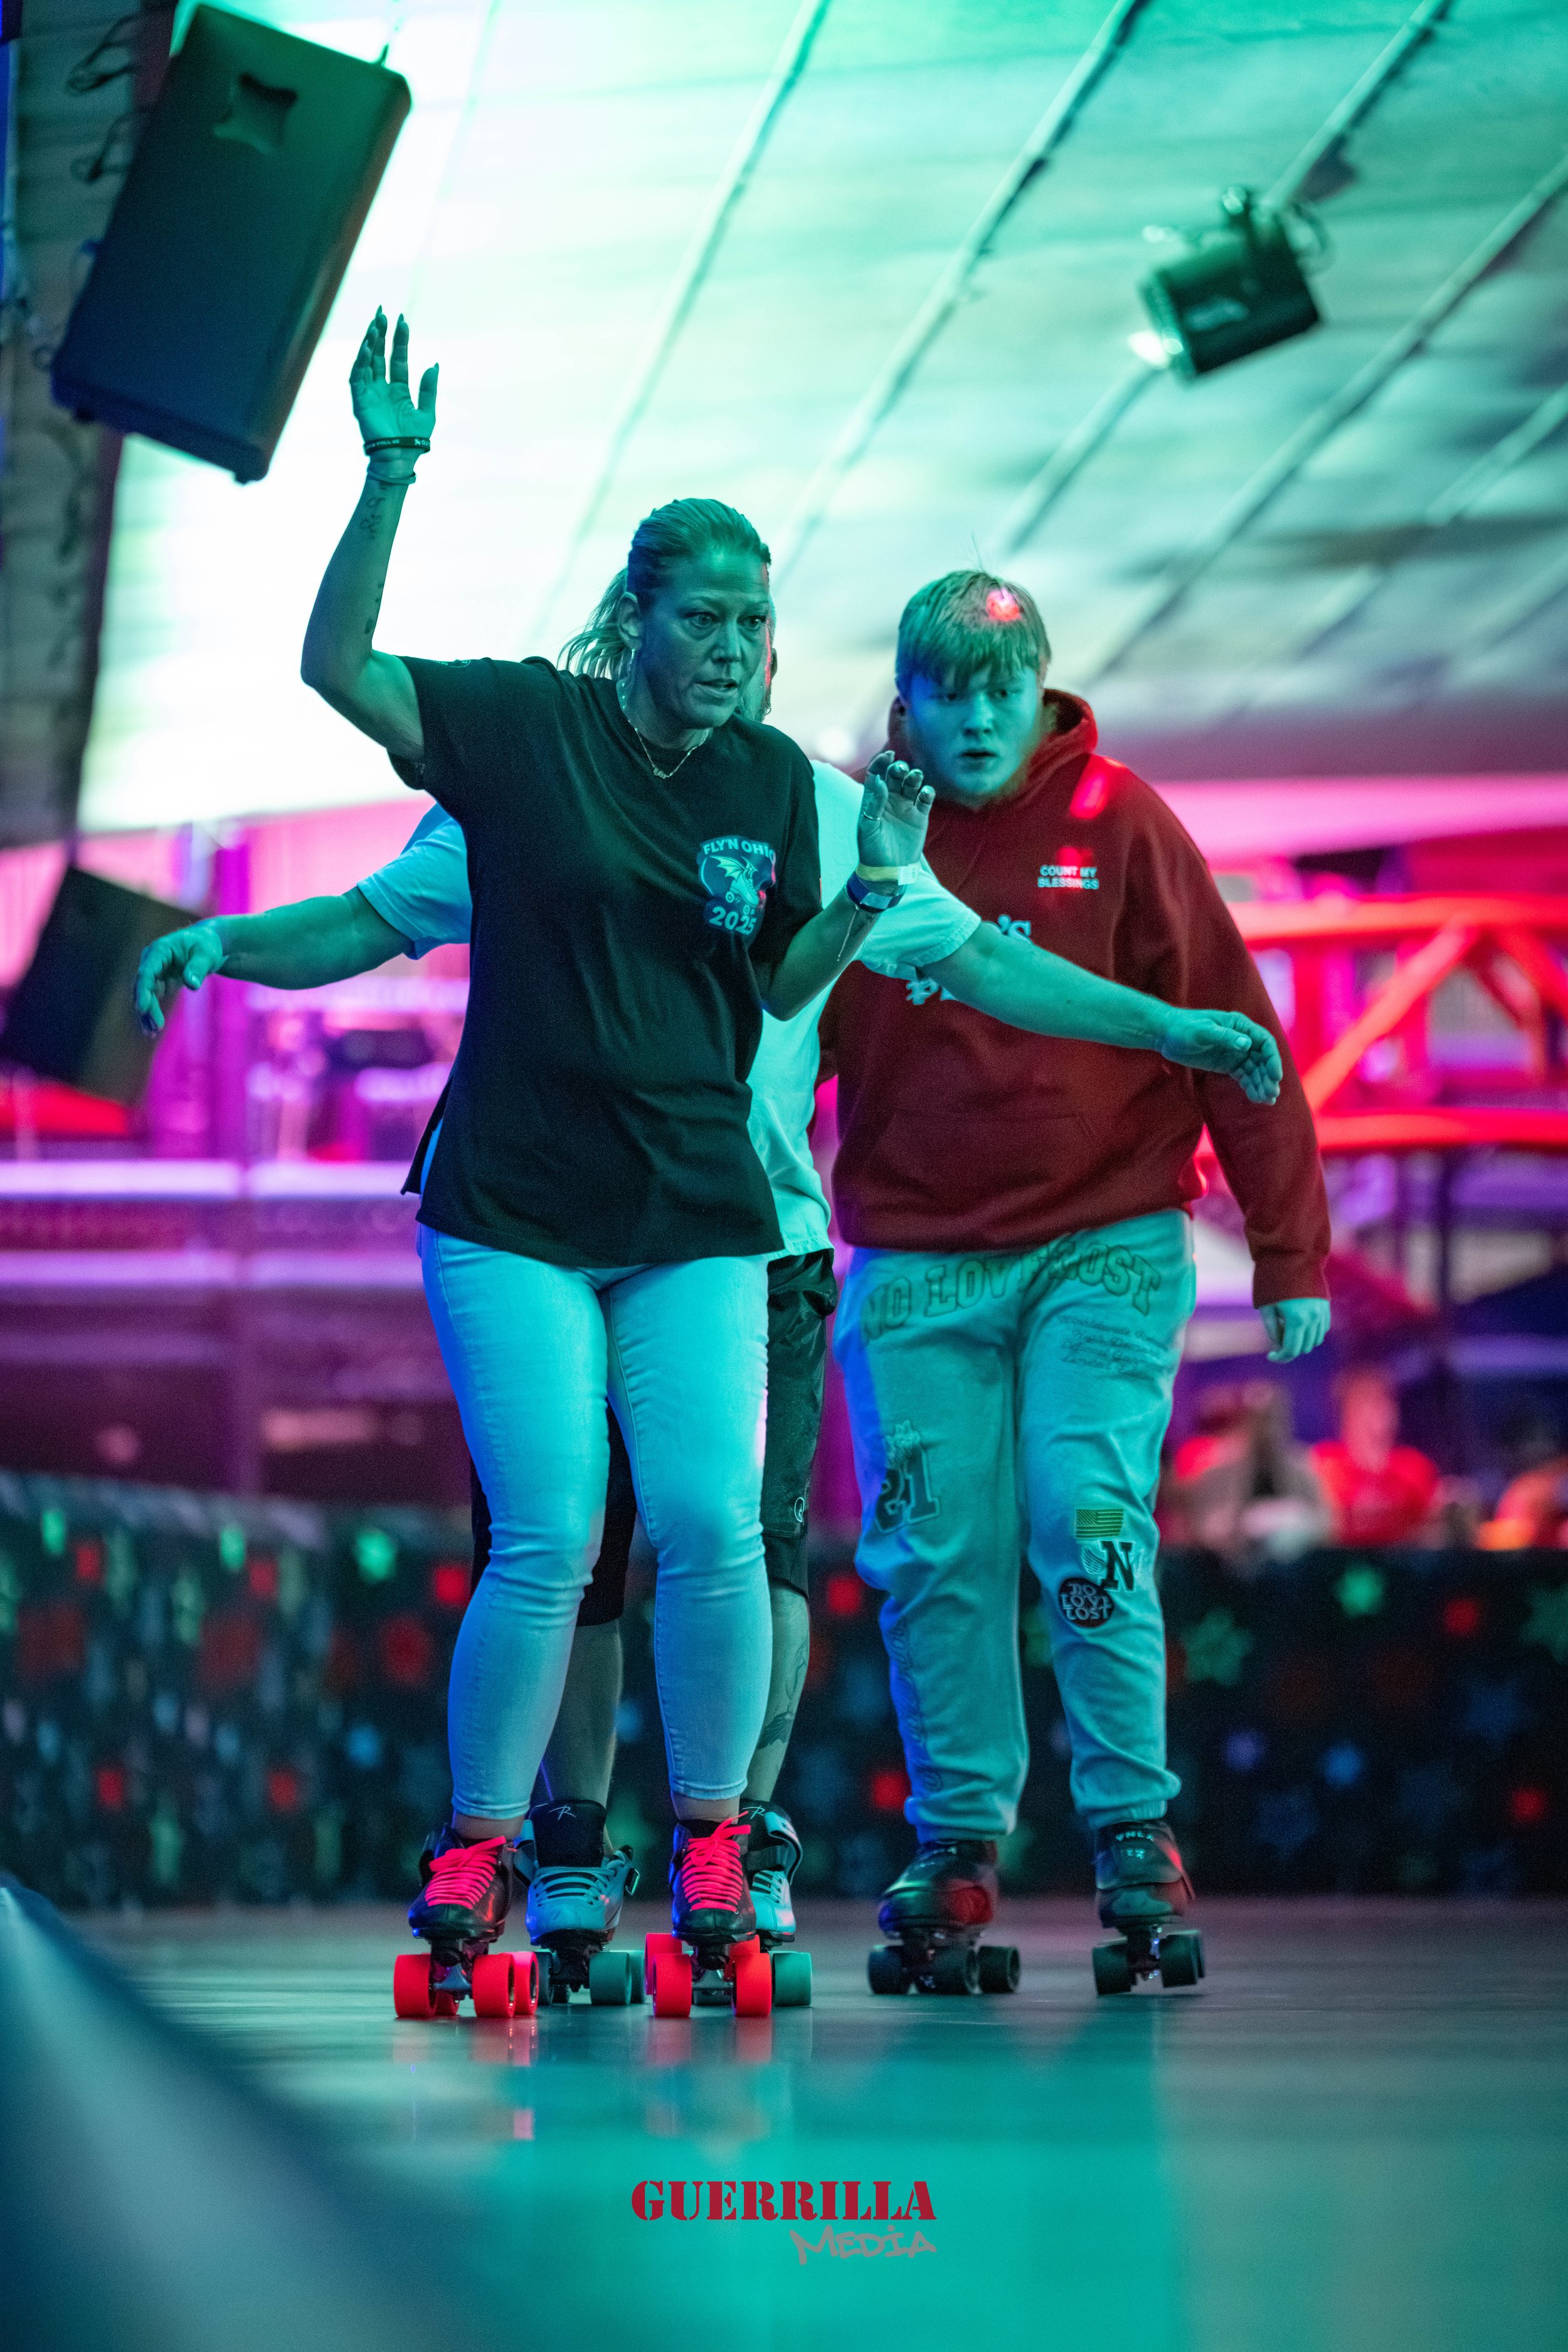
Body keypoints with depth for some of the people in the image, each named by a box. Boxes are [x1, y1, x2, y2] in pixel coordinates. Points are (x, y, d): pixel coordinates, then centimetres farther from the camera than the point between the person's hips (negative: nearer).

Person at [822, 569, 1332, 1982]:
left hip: (1104, 1250, -2)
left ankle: (1134, 1826, 1)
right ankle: (958, 1837, 11)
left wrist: (1291, 1255, -3)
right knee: (937, 1556, 0)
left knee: (1089, 1525, -11)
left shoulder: (1117, 823, -1)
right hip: (915, 1267, 2)